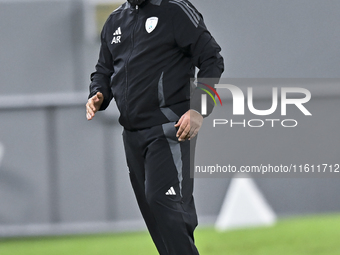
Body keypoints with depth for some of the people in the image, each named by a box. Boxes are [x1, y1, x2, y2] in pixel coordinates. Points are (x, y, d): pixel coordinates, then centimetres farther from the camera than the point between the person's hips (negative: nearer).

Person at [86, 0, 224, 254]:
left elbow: (212, 61, -7)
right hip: (132, 135, 8)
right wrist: (98, 95, 4)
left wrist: (198, 109, -18)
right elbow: (104, 69, 27)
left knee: (162, 198, -21)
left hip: (169, 129, -8)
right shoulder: (116, 21, 17)